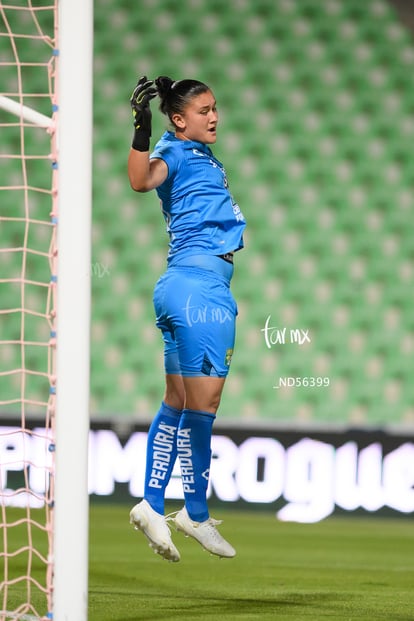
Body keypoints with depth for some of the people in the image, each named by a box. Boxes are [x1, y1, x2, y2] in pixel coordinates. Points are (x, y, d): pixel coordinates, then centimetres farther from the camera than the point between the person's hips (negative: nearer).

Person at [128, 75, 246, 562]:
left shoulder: (200, 153, 20)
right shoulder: (174, 151, -6)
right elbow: (142, 180, -29)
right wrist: (142, 128, -38)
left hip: (183, 284, 10)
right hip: (200, 280, -10)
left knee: (178, 403, 10)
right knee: (203, 400, -6)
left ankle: (152, 505, 13)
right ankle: (195, 513, 1)